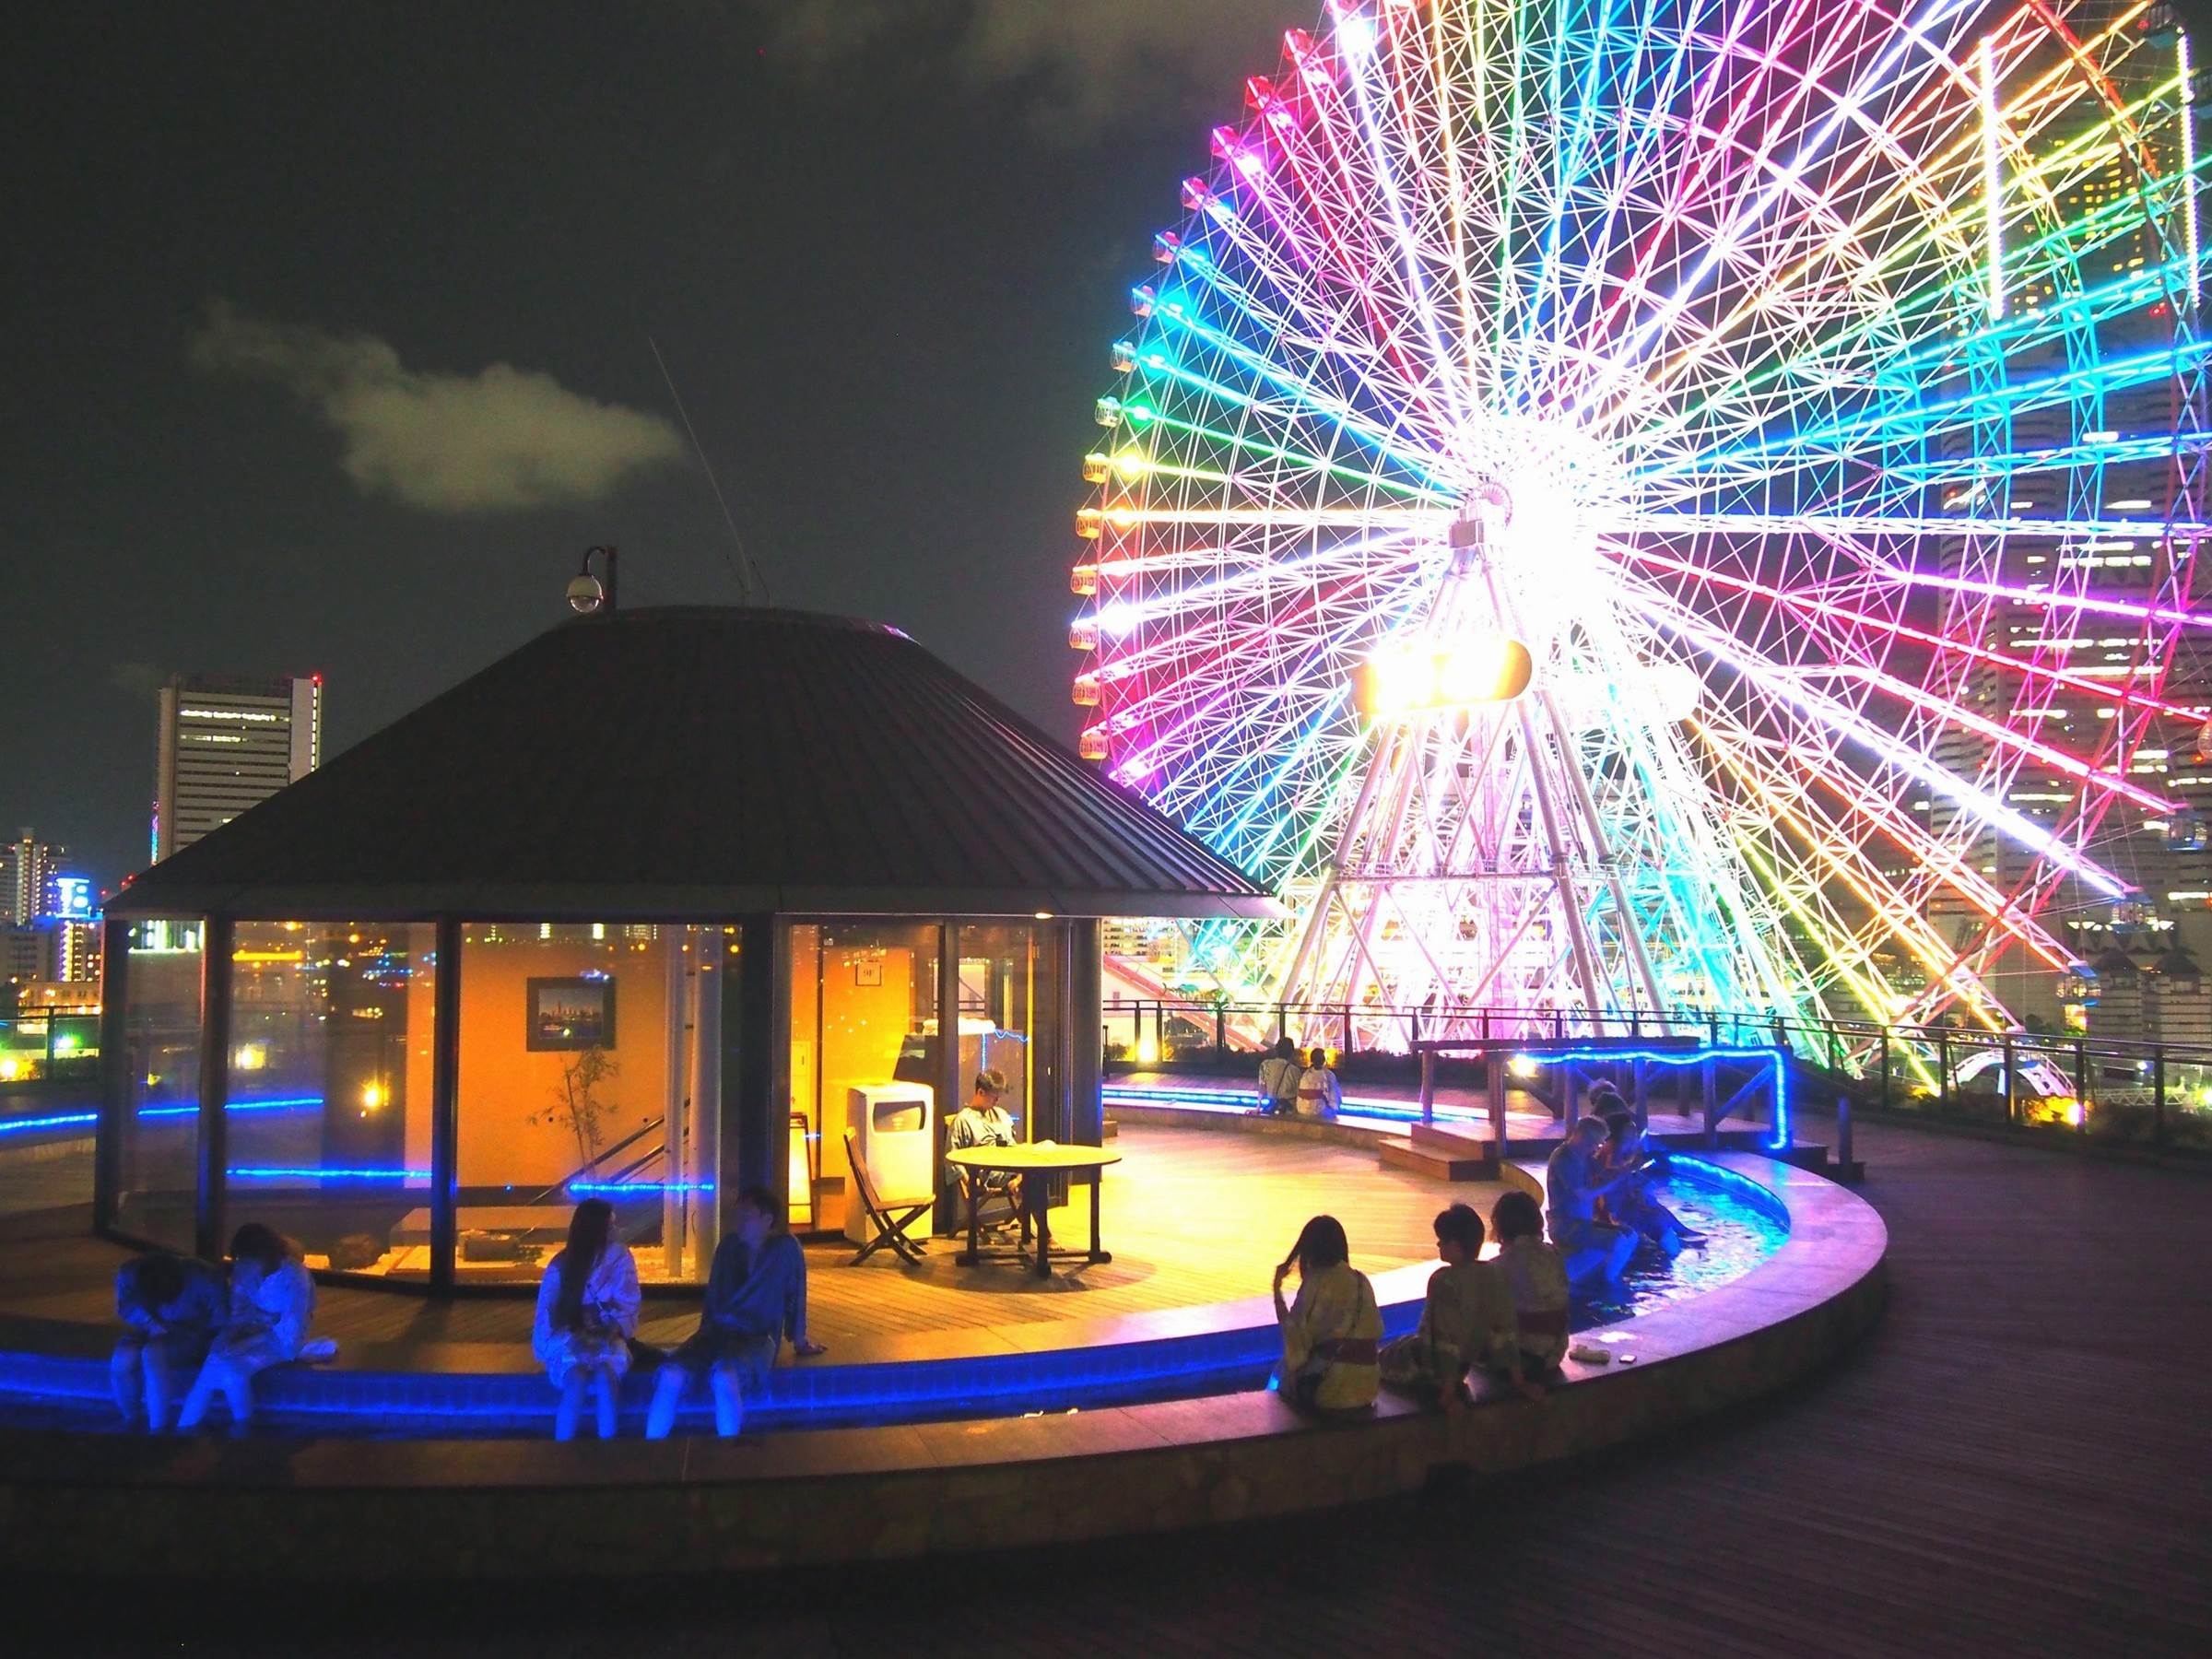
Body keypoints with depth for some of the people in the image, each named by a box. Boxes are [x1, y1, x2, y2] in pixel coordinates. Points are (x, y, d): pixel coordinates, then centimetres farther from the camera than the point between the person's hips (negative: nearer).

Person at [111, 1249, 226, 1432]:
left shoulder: (202, 1278, -24)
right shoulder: (129, 1273, -16)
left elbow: (221, 1320, -14)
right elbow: (126, 1306, -1)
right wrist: (151, 1324, -19)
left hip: (190, 1335, -4)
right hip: (149, 1333, 4)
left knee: (153, 1353, -34)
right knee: (123, 1358, -28)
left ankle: (157, 1429, -24)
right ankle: (131, 1418, -2)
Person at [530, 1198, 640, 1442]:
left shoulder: (620, 1257, 3)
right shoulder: (561, 1264, 0)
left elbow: (628, 1304, 0)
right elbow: (546, 1311, -3)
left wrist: (614, 1327, -19)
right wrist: (570, 1337, -20)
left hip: (607, 1339, 1)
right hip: (568, 1340, -1)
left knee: (605, 1373, -35)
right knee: (576, 1377, -35)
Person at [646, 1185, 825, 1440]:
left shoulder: (786, 1248, -2)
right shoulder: (728, 1245, 13)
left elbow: (795, 1296, 6)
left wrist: (799, 1340, 15)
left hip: (759, 1337, -5)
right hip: (716, 1332, 5)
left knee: (723, 1376, -39)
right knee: (671, 1374, -26)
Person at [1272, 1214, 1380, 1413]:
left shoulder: (1316, 1282, -11)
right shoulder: (1362, 1282, 6)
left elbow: (1295, 1332, -11)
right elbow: (1375, 1331, 12)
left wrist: (1277, 1289, -4)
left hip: (1329, 1388, -5)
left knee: (1286, 1368, 26)